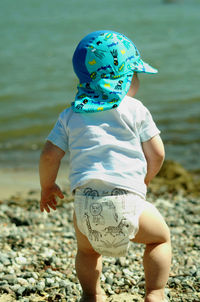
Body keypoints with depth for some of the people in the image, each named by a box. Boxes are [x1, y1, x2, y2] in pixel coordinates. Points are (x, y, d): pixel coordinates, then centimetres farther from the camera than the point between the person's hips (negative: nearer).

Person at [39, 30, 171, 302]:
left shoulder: (71, 115, 13)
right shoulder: (135, 110, 5)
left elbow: (50, 155, 8)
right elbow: (156, 154, 6)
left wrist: (47, 187, 26)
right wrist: (144, 180, 25)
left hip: (85, 201, 3)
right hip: (125, 200, -3)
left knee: (87, 250, 32)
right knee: (161, 237, 22)